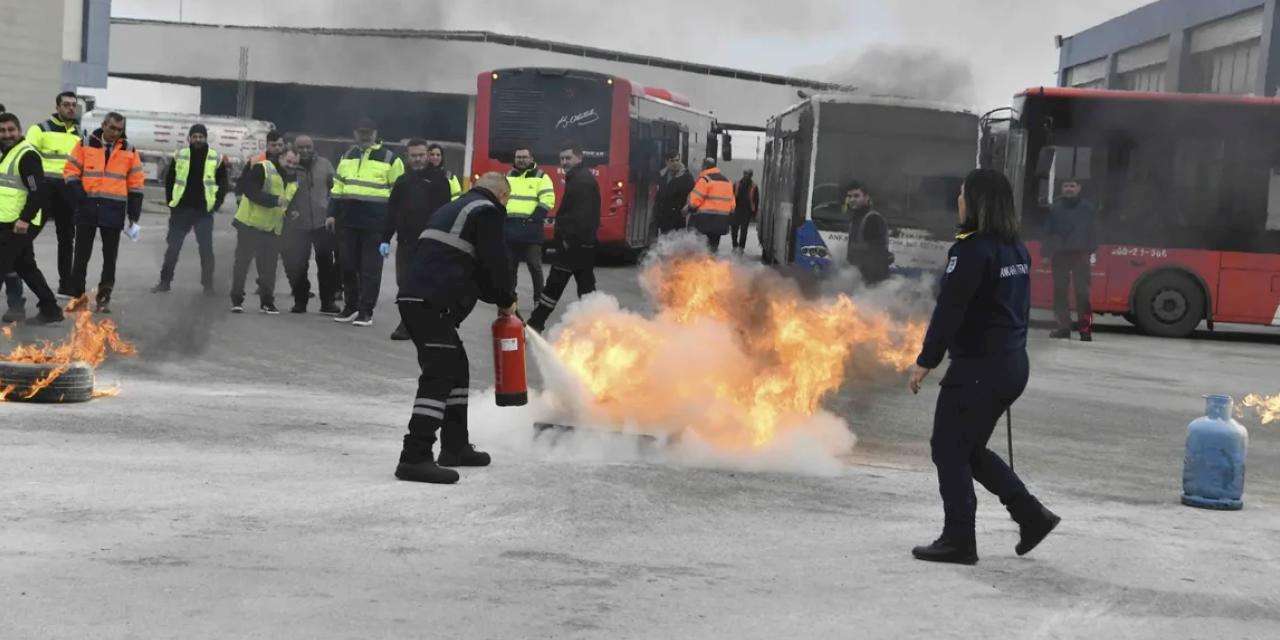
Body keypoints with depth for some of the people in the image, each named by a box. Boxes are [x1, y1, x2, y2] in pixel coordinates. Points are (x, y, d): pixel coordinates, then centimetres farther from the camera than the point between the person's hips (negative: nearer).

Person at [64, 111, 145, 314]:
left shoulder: (129, 151, 5)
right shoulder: (85, 145, 1)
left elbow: (136, 183, 8)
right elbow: (71, 171, 2)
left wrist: (134, 214, 5)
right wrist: (78, 195, -12)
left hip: (114, 211, 1)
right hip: (87, 208, -1)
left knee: (110, 256, 4)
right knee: (82, 254, 6)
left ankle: (104, 298, 11)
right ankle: (75, 295, 15)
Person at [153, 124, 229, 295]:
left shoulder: (216, 158, 0)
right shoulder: (179, 156, 4)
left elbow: (223, 184, 6)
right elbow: (169, 179, 12)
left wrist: (215, 205, -2)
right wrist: (171, 202, 5)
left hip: (204, 211, -1)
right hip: (181, 210, 1)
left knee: (206, 249, 0)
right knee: (173, 247, 3)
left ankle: (208, 284, 9)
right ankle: (165, 282, 10)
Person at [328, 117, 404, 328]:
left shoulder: (389, 158, 1)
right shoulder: (347, 156, 16)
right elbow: (338, 187, 21)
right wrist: (332, 214, 15)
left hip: (375, 222, -5)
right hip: (348, 219, 5)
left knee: (370, 268, -3)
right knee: (347, 265, 7)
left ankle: (366, 311, 2)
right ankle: (350, 307, 19)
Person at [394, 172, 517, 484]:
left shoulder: (451, 209, 28)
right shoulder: (488, 212, -2)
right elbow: (495, 263, -5)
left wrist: (497, 297, 27)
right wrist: (507, 301, 11)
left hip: (413, 299, 10)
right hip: (433, 306, -10)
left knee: (457, 369, 20)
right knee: (439, 377, -12)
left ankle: (455, 447, 28)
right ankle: (415, 458, -18)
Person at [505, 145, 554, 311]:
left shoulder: (541, 177, 0)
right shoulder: (508, 177, 16)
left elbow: (547, 200, -9)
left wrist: (534, 218, -17)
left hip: (530, 228, -5)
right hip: (510, 227, 5)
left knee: (534, 266, -4)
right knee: (509, 266, 10)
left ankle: (539, 299, 3)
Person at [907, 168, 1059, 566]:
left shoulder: (973, 250, -17)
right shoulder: (1016, 249, 12)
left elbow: (949, 311, -19)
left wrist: (926, 361, -14)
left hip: (978, 366, -9)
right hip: (1014, 364, 9)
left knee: (949, 448, 2)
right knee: (970, 449, 19)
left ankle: (958, 540, 4)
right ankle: (1031, 515, 16)